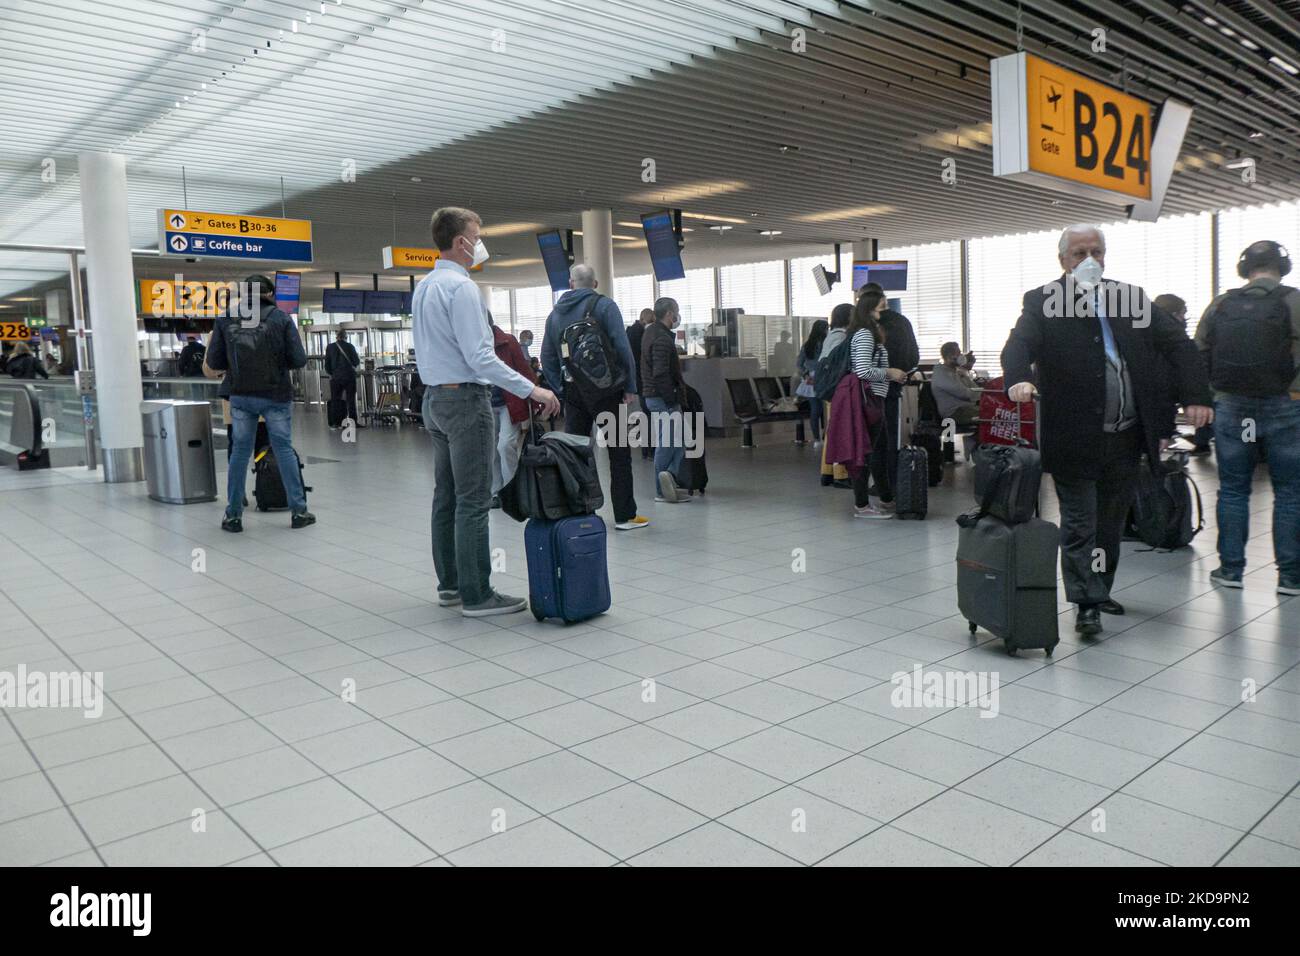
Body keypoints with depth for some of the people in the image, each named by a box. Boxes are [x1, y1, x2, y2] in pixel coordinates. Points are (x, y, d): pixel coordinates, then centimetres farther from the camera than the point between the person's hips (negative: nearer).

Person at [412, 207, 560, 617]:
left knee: (446, 497, 12)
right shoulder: (461, 287, -15)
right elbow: (479, 357, -21)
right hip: (465, 398, -10)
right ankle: (476, 595, -5)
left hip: (434, 398, 10)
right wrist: (531, 390, -19)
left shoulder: (423, 287, 15)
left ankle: (450, 584, 18)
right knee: (473, 502, -8)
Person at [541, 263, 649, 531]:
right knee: (619, 453, 1)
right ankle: (625, 515, 2)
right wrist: (630, 386, -7)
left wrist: (561, 389, 13)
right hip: (604, 390, -5)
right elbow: (622, 347, -12)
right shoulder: (604, 305, -3)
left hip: (572, 392, 5)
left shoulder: (555, 313, 12)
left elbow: (547, 358, 11)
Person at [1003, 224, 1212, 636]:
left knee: (1111, 522, 16)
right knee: (1079, 524, 0)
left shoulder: (1131, 297, 10)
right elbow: (1018, 344, -19)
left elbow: (1178, 343, 7)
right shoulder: (1042, 302, -3)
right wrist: (1019, 379, -41)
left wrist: (1196, 395, -7)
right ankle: (1087, 603, 6)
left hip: (1126, 436, 5)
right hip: (1074, 438, -5)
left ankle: (1100, 590, 31)